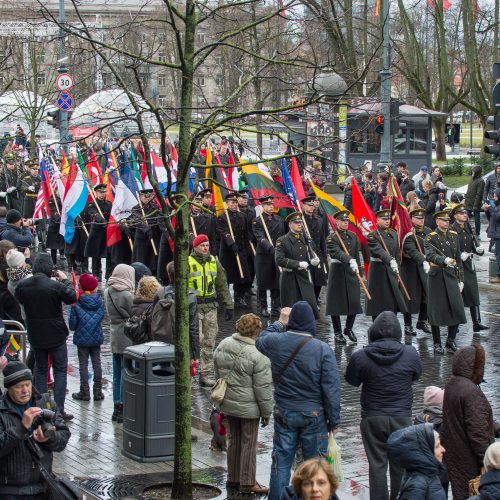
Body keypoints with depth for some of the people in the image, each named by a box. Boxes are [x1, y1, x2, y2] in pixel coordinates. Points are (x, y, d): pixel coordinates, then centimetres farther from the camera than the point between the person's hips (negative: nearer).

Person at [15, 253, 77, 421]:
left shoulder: (22, 286, -8)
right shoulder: (56, 286, -21)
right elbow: (72, 298, -7)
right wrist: (65, 280, 5)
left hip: (35, 336, 4)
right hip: (56, 336, -4)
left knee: (40, 370, 16)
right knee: (60, 370, 7)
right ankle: (59, 410, 2)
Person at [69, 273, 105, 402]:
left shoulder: (78, 302, -14)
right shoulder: (99, 301, -3)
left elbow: (72, 323, -11)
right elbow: (101, 316, 6)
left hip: (82, 338, -4)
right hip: (97, 338, 4)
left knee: (83, 365, 4)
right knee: (97, 364, 10)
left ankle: (85, 392, 5)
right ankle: (98, 392, 12)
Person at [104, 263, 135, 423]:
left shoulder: (108, 292, 6)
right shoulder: (126, 295, -18)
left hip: (114, 338, 8)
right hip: (127, 339, -8)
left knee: (117, 374, 14)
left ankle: (117, 408, 20)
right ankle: (123, 409, 1)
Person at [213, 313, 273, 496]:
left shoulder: (223, 346, 1)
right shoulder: (258, 355, -20)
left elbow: (218, 374, 13)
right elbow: (262, 387, -16)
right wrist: (266, 412, -6)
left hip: (228, 403, 6)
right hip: (248, 406, -6)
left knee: (234, 440, 19)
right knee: (249, 443, 5)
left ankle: (233, 479, 28)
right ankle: (247, 483, 12)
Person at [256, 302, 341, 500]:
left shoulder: (277, 342, -9)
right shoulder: (323, 349, -17)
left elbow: (260, 340, 18)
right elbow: (331, 389, -13)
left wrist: (279, 323, 24)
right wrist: (334, 420, -4)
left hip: (284, 414, 2)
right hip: (314, 416, -2)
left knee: (281, 461, 11)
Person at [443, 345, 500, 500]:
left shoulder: (451, 385, 6)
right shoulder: (471, 392, -24)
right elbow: (478, 432, -24)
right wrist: (487, 462, -19)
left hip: (455, 457, 9)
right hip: (471, 462, -9)